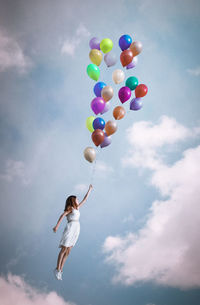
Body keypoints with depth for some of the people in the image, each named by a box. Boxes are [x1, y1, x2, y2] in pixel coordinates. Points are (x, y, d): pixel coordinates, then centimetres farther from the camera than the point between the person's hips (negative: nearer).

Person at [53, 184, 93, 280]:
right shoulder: (69, 207, 0)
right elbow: (62, 215, -15)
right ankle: (57, 269, -10)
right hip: (70, 228, -7)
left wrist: (89, 190, 38)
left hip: (76, 231, 7)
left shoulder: (77, 208, 22)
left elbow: (84, 199, 32)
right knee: (64, 249, -11)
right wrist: (57, 225, -28)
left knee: (67, 251, 2)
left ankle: (60, 270, 2)